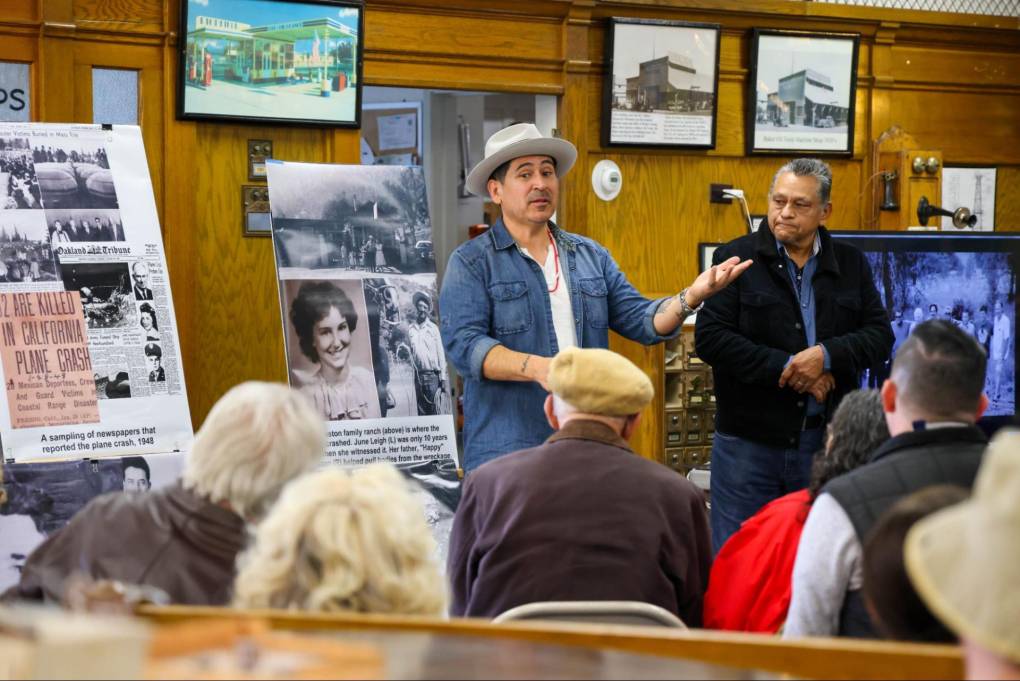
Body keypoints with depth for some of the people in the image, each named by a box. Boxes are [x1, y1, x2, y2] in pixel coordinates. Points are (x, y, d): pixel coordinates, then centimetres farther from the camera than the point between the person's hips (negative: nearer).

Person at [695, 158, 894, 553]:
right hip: (749, 441, -3)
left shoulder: (851, 265, 9)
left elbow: (880, 335, 4)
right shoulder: (737, 258, -1)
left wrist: (827, 355, -15)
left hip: (825, 441, 3)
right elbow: (710, 338, -9)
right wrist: (785, 368, -14)